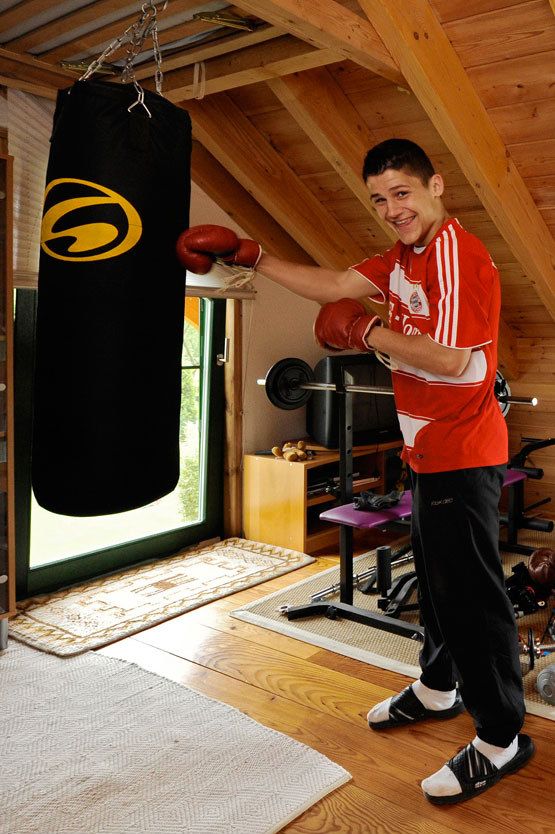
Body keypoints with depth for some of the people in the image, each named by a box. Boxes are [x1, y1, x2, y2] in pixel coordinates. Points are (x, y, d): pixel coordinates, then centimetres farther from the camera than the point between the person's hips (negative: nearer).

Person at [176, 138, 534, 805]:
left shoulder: (456, 251, -18)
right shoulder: (404, 257, 13)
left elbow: (451, 358, -26)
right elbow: (333, 286, 12)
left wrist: (368, 332, -17)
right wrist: (249, 256, 8)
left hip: (462, 456, -10)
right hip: (429, 452, 10)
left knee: (470, 592, -3)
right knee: (435, 578, 21)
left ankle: (501, 739, 13)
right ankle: (438, 690, 40)